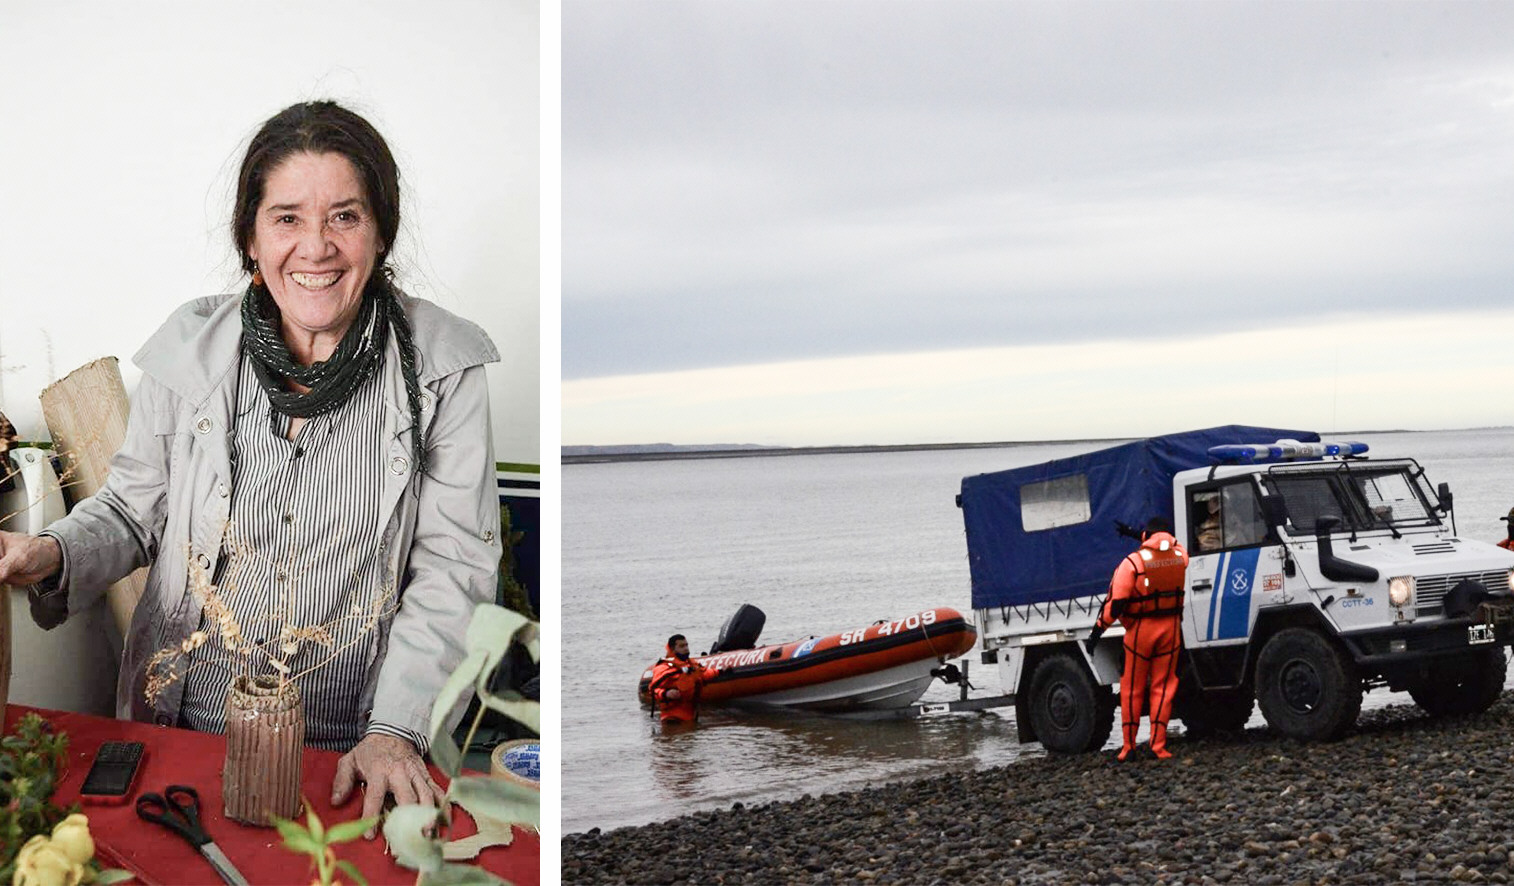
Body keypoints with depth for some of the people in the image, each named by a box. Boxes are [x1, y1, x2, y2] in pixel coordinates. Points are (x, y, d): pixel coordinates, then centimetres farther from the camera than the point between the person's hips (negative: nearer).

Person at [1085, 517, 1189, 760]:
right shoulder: (1180, 556, 1)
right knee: (1163, 687, 8)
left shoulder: (1132, 562, -12)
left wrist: (1097, 630, -8)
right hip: (1171, 628, 3)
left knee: (1132, 689, 8)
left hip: (1140, 630, -3)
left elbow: (1115, 603, -16)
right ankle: (1158, 745, 4)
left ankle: (1128, 745, 11)